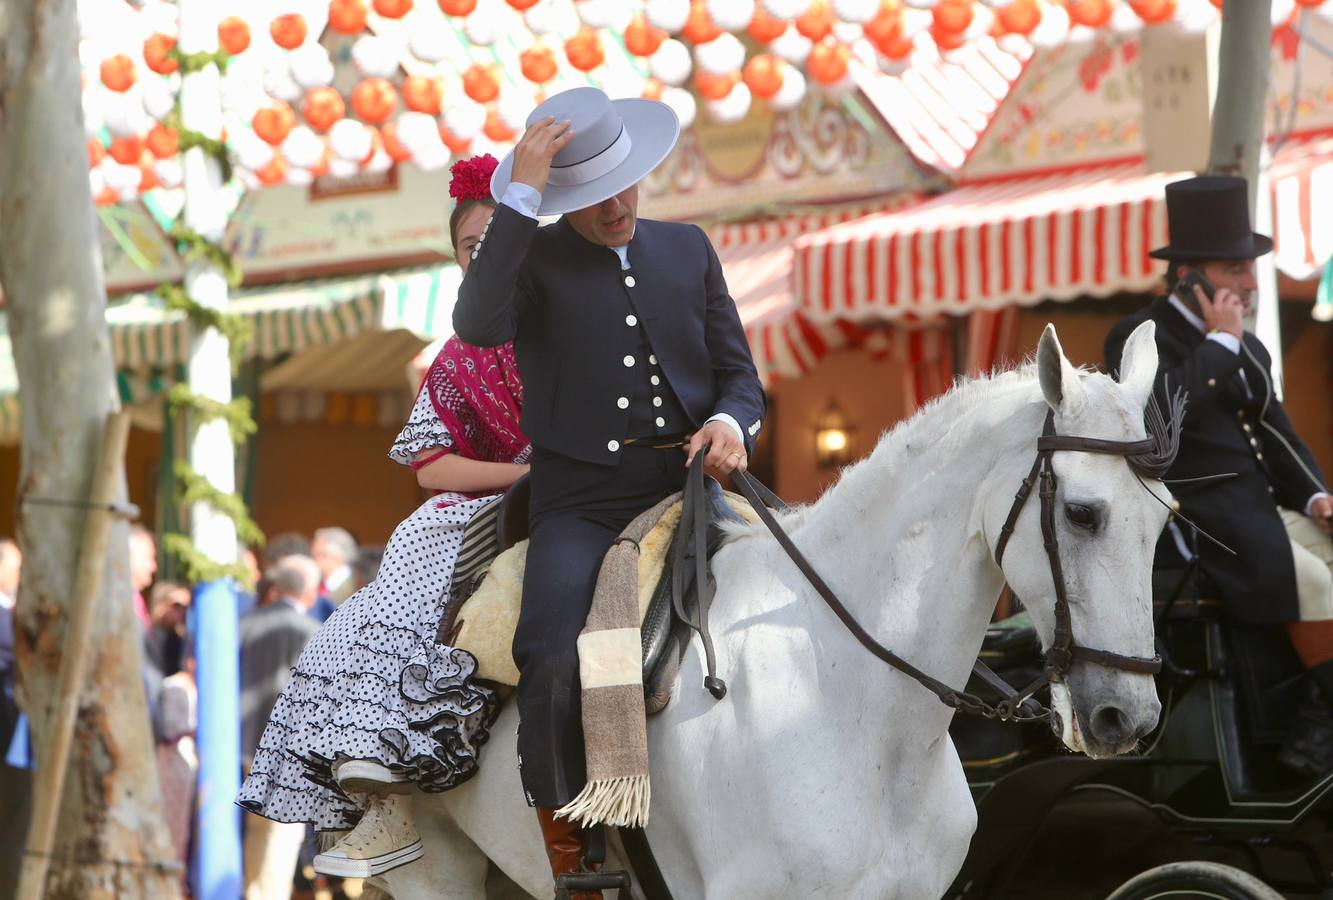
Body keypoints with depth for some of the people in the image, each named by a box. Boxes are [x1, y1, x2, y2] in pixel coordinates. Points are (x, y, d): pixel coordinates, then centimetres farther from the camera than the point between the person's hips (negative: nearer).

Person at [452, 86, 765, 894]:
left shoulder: (688, 250, 16)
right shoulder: (533, 260, 4)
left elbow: (740, 374, 17)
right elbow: (478, 325, -19)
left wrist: (728, 422, -8)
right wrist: (522, 197, -19)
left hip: (690, 477, 3)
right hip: (582, 500, -3)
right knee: (552, 667, -26)